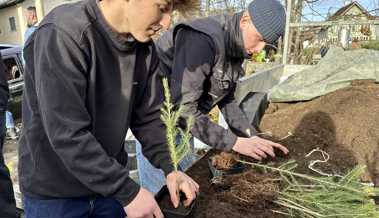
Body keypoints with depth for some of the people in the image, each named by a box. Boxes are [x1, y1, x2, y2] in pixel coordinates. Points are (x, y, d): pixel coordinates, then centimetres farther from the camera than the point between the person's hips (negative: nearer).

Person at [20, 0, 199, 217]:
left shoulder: (145, 48, -4)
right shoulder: (63, 34, -25)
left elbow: (149, 116, 0)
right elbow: (66, 134, -28)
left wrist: (169, 169, -12)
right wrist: (128, 191, -24)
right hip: (54, 191, -5)